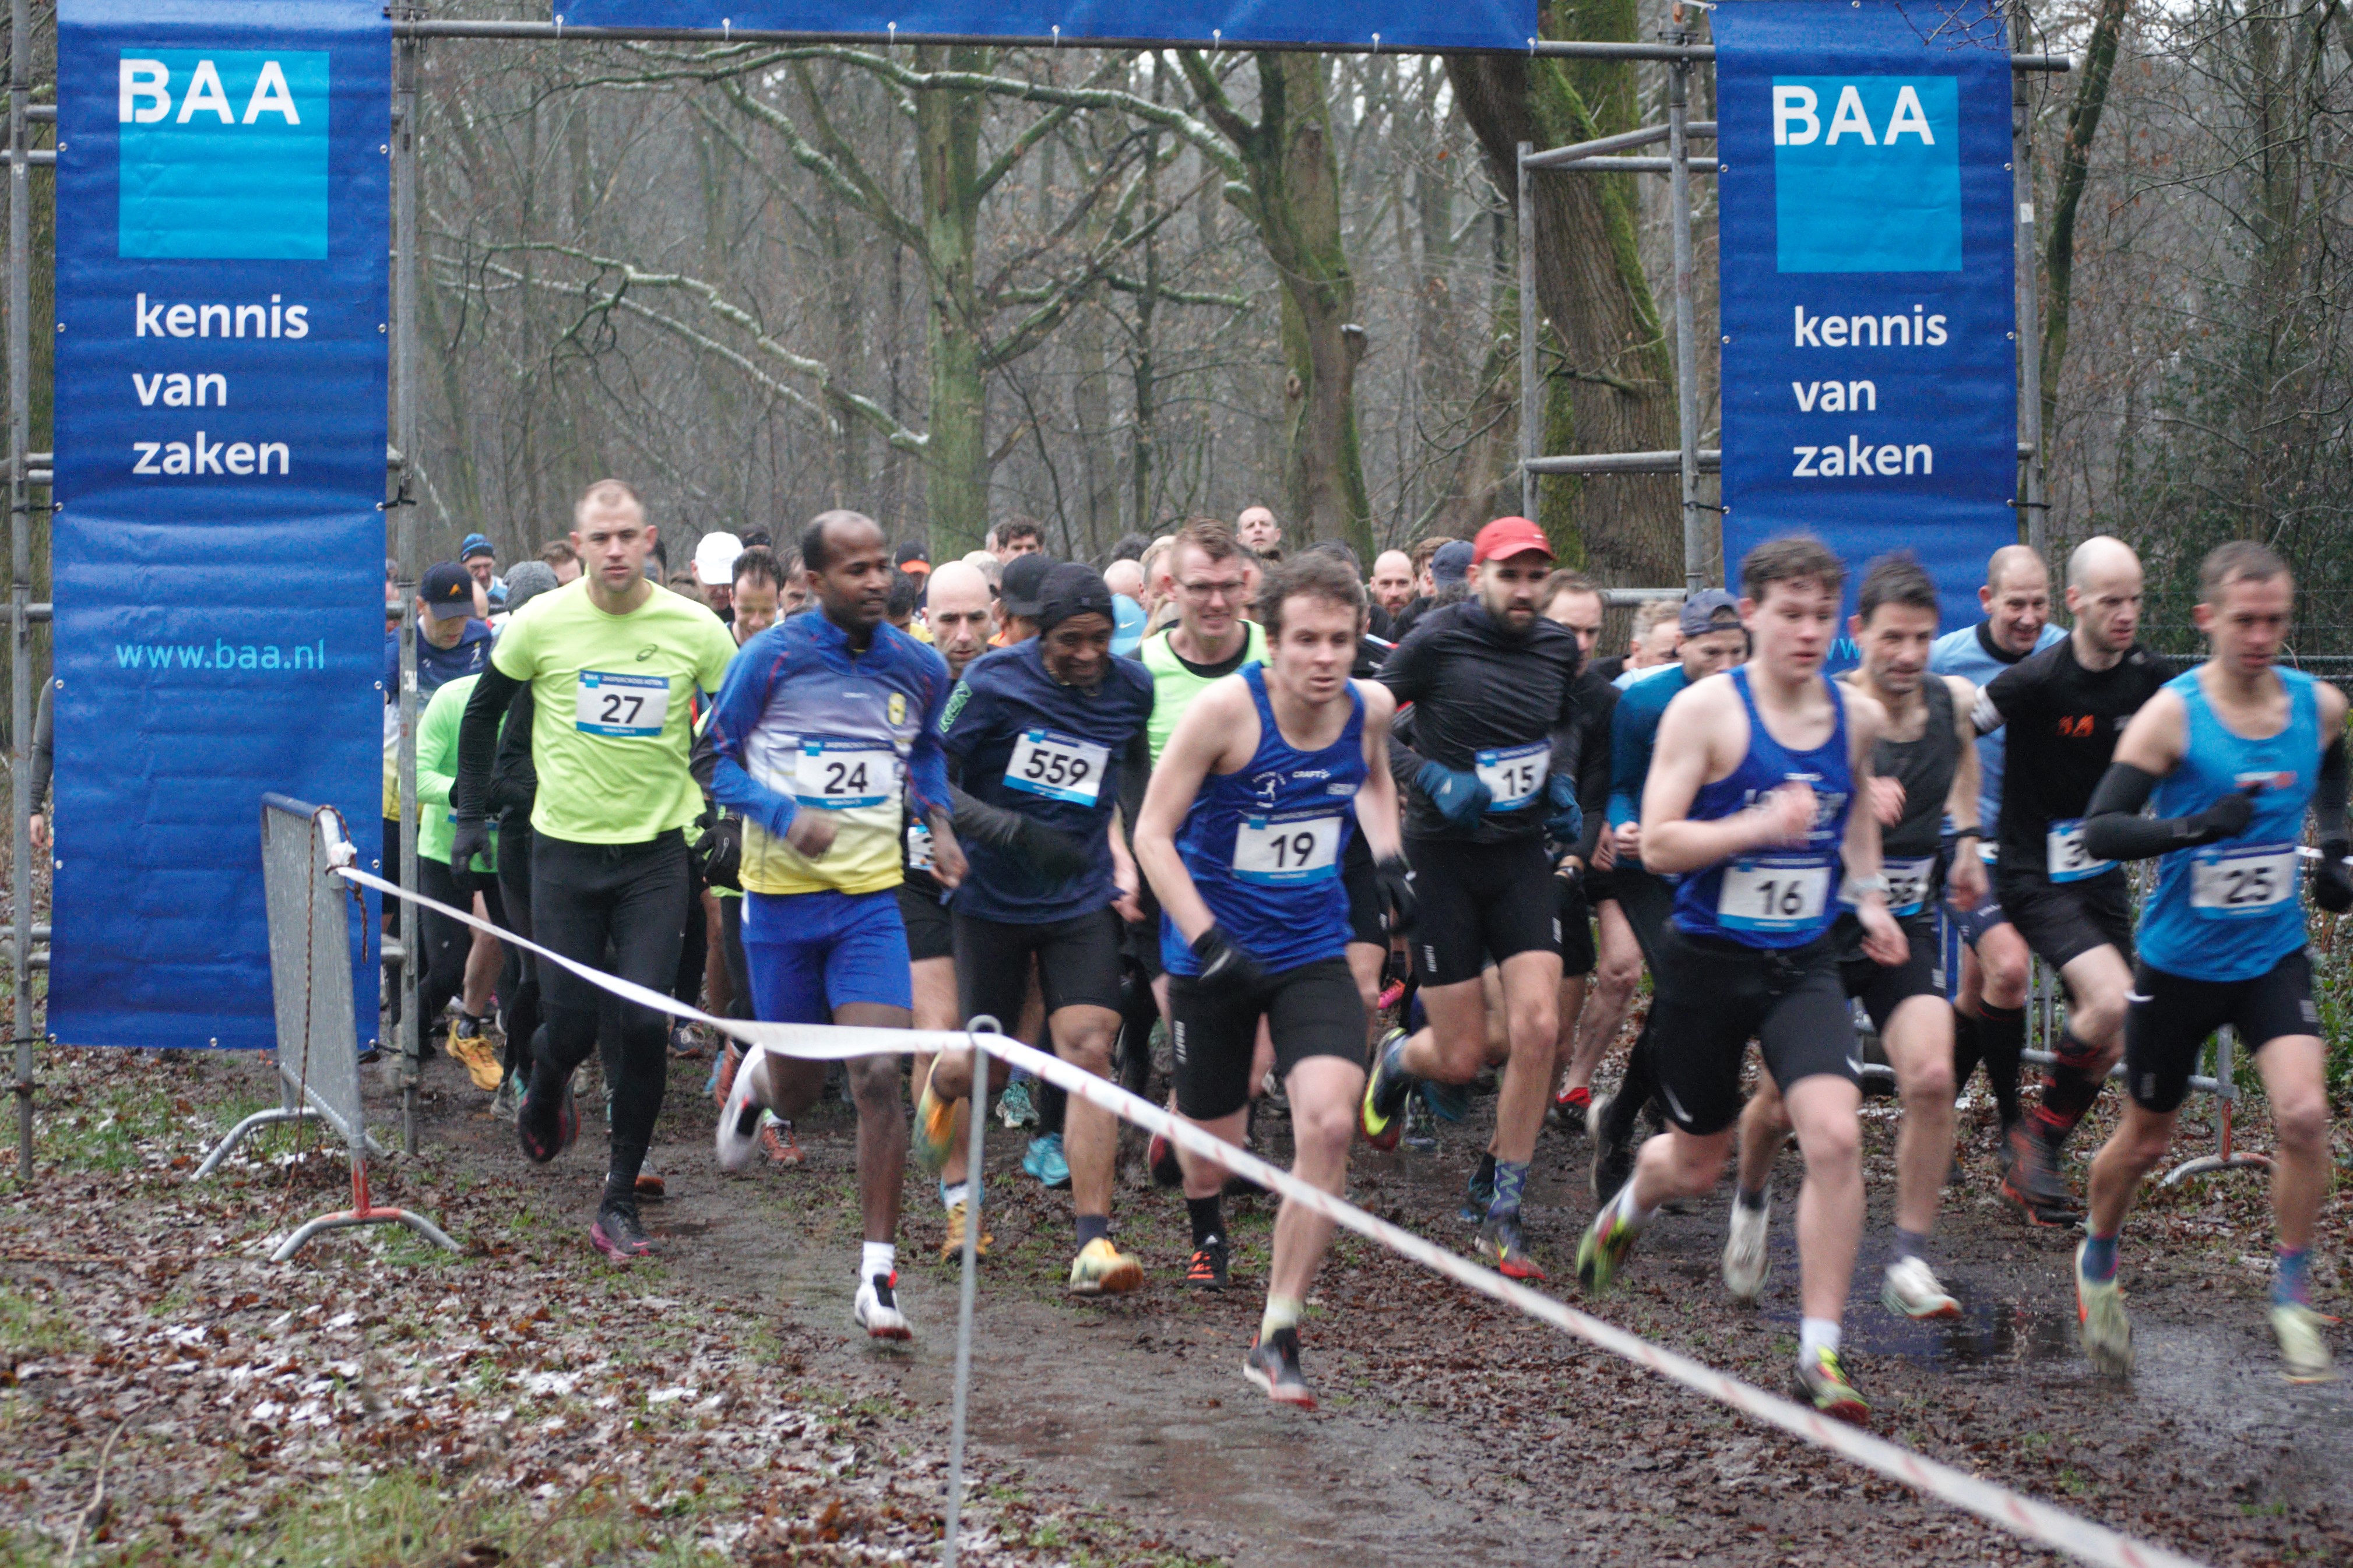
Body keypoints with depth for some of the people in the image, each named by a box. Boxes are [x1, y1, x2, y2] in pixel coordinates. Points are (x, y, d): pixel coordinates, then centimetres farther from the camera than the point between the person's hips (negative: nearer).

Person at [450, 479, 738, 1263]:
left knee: (647, 1024, -9)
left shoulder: (695, 630, -6)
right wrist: (471, 809, 6)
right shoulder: (542, 623, -7)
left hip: (656, 852, 0)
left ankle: (619, 1204, 3)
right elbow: (484, 708, 9)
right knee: (570, 1028, 2)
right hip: (566, 850, 0)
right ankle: (545, 1096, 40)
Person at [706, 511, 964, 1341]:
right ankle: (759, 1075, 50)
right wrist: (785, 816, -19)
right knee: (799, 1092, 9)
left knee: (879, 1075, -14)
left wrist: (939, 824, 4)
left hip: (872, 898, 1)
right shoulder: (772, 657, -9)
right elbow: (715, 757, -2)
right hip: (782, 896, -1)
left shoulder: (919, 667, 2)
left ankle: (877, 1275, -8)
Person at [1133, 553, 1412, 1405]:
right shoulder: (1226, 708, -19)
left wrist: (1390, 860, 5)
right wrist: (1209, 943, -24)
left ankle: (1276, 1336, -10)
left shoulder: (1370, 706, -5)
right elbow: (1152, 832, -15)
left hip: (1314, 953, 2)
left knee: (1327, 1123, -20)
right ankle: (1202, 1210, 54)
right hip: (1214, 953, -2)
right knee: (1213, 1148, 12)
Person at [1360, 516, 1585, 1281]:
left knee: (1538, 1028, -13)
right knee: (1462, 1058, -3)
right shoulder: (1438, 640, -10)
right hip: (1445, 854, -4)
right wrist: (1432, 779, -19)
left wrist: (1561, 781, 8)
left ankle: (1502, 1218, -1)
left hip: (1521, 853, 4)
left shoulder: (1558, 649, 6)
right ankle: (1395, 1060, 37)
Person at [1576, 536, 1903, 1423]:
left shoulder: (1859, 717, 3)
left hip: (1805, 964, 3)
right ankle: (1632, 1205, 51)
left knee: (1835, 1135, -19)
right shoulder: (1705, 711, -12)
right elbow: (1657, 845, -17)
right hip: (1708, 959, -3)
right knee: (1696, 1166, 12)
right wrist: (1761, 824, -29)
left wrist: (1869, 894, 11)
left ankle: (1819, 1355, -12)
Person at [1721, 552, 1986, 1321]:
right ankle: (1751, 1202, 41)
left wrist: (1967, 840, 23)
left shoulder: (1954, 702, -1)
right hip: (1817, 929, -2)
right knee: (1783, 1101, 8)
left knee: (1931, 1079, -18)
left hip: (1907, 927, 3)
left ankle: (1910, 1261, -9)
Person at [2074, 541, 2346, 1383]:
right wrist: (2198, 825, -36)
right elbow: (2100, 829, -23)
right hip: (2181, 960, -2)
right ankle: (2098, 1260, 41)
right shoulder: (2172, 714, -16)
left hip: (2274, 957, 2)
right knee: (2144, 1139, 12)